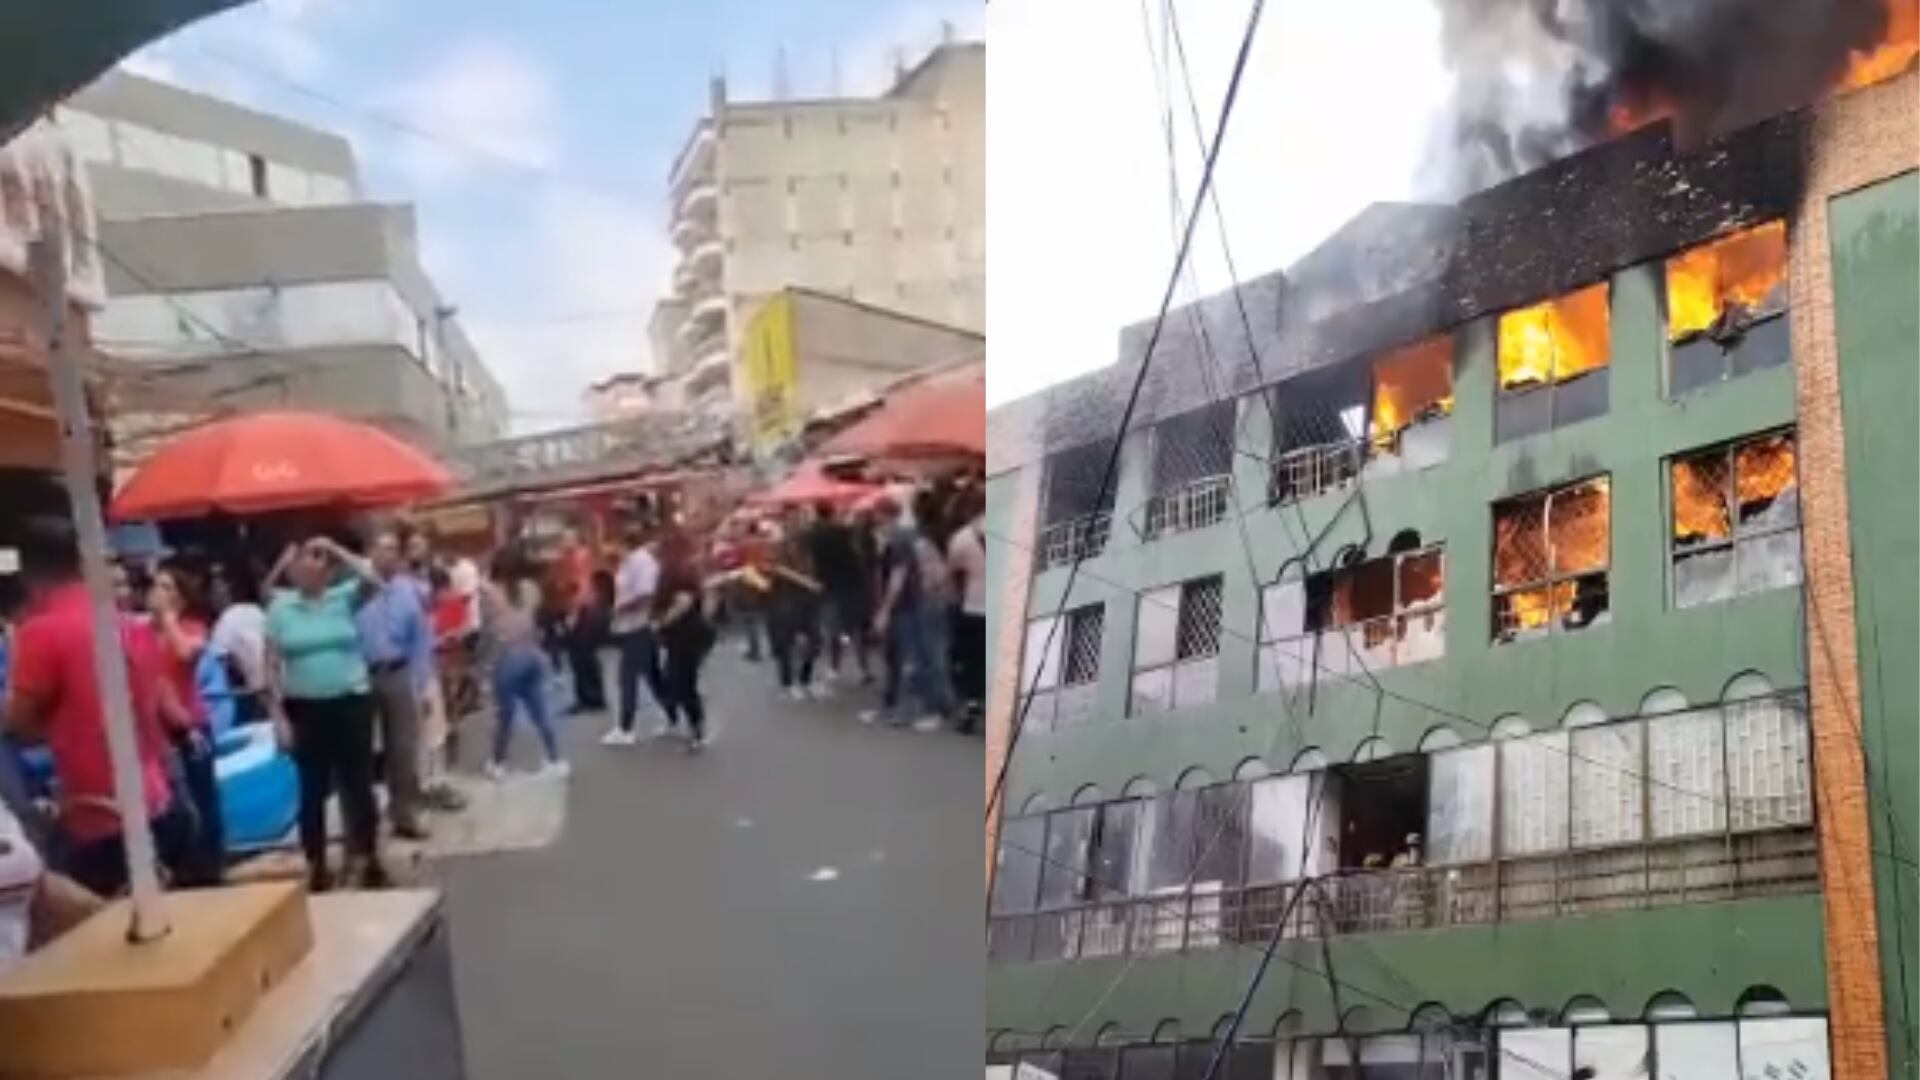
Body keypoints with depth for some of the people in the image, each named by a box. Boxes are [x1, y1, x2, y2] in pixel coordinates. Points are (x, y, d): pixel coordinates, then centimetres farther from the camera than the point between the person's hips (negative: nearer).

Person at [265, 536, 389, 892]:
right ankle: (316, 866, 20)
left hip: (351, 701, 0)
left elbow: (374, 582, -18)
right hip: (304, 707, 0)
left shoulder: (344, 597, 0)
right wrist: (278, 714, -4)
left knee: (357, 782, 7)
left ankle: (366, 858, 19)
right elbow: (272, 665, 0)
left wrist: (338, 551, -13)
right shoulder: (280, 607, -1)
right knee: (312, 788, 8)